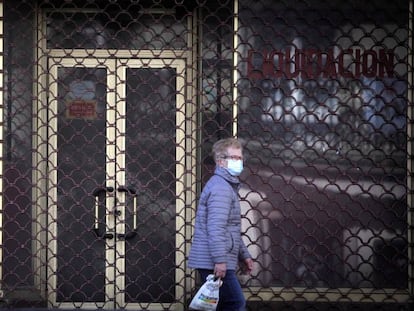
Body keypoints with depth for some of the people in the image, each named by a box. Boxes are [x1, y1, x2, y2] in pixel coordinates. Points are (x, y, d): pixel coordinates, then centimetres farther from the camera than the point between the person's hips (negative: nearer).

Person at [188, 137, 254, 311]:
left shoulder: (229, 186, 23)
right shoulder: (220, 187, -13)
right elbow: (215, 227, -22)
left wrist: (243, 256, 27)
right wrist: (220, 259, -26)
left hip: (211, 263, 11)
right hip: (215, 263, -11)